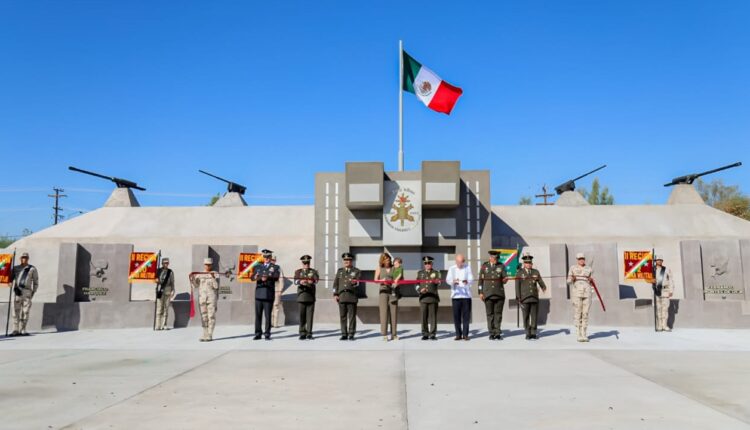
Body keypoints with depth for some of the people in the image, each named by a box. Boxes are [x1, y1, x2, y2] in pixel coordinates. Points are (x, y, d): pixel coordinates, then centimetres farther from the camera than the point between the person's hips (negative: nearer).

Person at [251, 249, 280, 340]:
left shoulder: (275, 267, 9)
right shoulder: (258, 267, 18)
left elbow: (276, 277, -9)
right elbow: (252, 277, 4)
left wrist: (268, 278, -29)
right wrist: (255, 277, -21)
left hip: (269, 294, -2)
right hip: (259, 294, 3)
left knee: (268, 315, -2)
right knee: (258, 315, 3)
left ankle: (267, 334, 5)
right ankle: (258, 334, 10)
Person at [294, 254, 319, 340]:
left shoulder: (313, 271, 9)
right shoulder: (298, 272, 12)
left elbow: (316, 280, -12)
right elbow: (295, 281, -7)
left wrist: (312, 281, -36)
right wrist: (300, 282, -30)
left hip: (311, 296, -1)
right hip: (301, 296, 1)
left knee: (310, 315, -1)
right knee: (302, 316, 1)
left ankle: (309, 333, 3)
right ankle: (302, 334, 8)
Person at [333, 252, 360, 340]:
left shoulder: (356, 271, 9)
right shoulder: (339, 270, 17)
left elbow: (357, 282, -3)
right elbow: (336, 283, 14)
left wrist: (354, 282, -27)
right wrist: (335, 294, 4)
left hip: (352, 296, -2)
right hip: (341, 296, 2)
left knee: (352, 316, -2)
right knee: (343, 316, 3)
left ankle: (351, 334, 4)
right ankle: (344, 334, 10)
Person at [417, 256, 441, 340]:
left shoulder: (436, 273, 11)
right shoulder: (420, 273, 17)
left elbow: (439, 281, -6)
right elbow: (417, 285, 14)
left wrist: (437, 281, -30)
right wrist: (420, 290, -7)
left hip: (433, 298, -1)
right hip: (423, 298, 1)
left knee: (433, 316, -3)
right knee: (424, 316, 0)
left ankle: (433, 334, 4)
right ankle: (425, 334, 8)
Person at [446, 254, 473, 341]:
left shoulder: (468, 268, 7)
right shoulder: (451, 268, 5)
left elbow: (471, 280, -2)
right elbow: (448, 280, -6)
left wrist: (467, 281, -26)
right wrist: (453, 281, -29)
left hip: (466, 295, 0)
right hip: (455, 295, 0)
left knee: (466, 315, -1)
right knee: (456, 315, 0)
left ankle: (465, 334, 6)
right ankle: (458, 334, 9)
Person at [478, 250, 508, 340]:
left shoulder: (501, 266, 6)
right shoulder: (484, 266, 6)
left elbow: (504, 279, 0)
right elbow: (481, 280, 6)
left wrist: (505, 279, -25)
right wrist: (480, 292, 0)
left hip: (499, 294, 0)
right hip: (488, 294, 0)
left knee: (498, 313, 1)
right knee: (490, 314, 3)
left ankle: (497, 333, 6)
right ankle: (492, 333, 9)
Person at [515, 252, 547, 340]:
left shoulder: (536, 272, 11)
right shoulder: (519, 273, 2)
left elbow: (541, 282, 0)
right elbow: (517, 286, -1)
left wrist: (544, 287, -23)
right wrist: (518, 298, -7)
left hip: (535, 298, 2)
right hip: (524, 299, -2)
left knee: (534, 315, 3)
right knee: (526, 317, 0)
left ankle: (533, 333, 11)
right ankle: (528, 334, 8)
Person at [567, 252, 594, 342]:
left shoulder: (589, 269, 12)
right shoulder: (573, 268, 6)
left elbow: (591, 283, 18)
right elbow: (568, 282, 6)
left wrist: (591, 280, -4)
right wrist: (571, 279, -15)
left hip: (587, 292, 2)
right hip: (576, 292, -2)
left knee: (585, 313, 0)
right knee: (577, 313, -5)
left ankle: (584, 335, 7)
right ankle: (579, 335, -1)